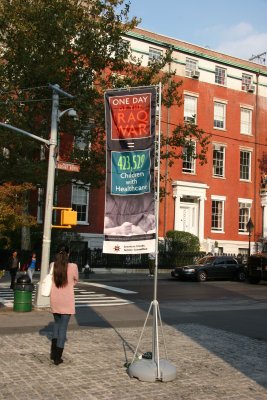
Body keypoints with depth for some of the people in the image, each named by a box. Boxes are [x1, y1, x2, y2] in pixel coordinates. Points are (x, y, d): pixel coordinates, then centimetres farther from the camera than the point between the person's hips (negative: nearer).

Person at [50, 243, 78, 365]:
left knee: (57, 322, 23)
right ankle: (57, 357, 6)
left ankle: (53, 352, 22)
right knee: (63, 327, 4)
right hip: (67, 301, -3)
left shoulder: (52, 265, -6)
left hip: (55, 300, 3)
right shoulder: (73, 266, -13)